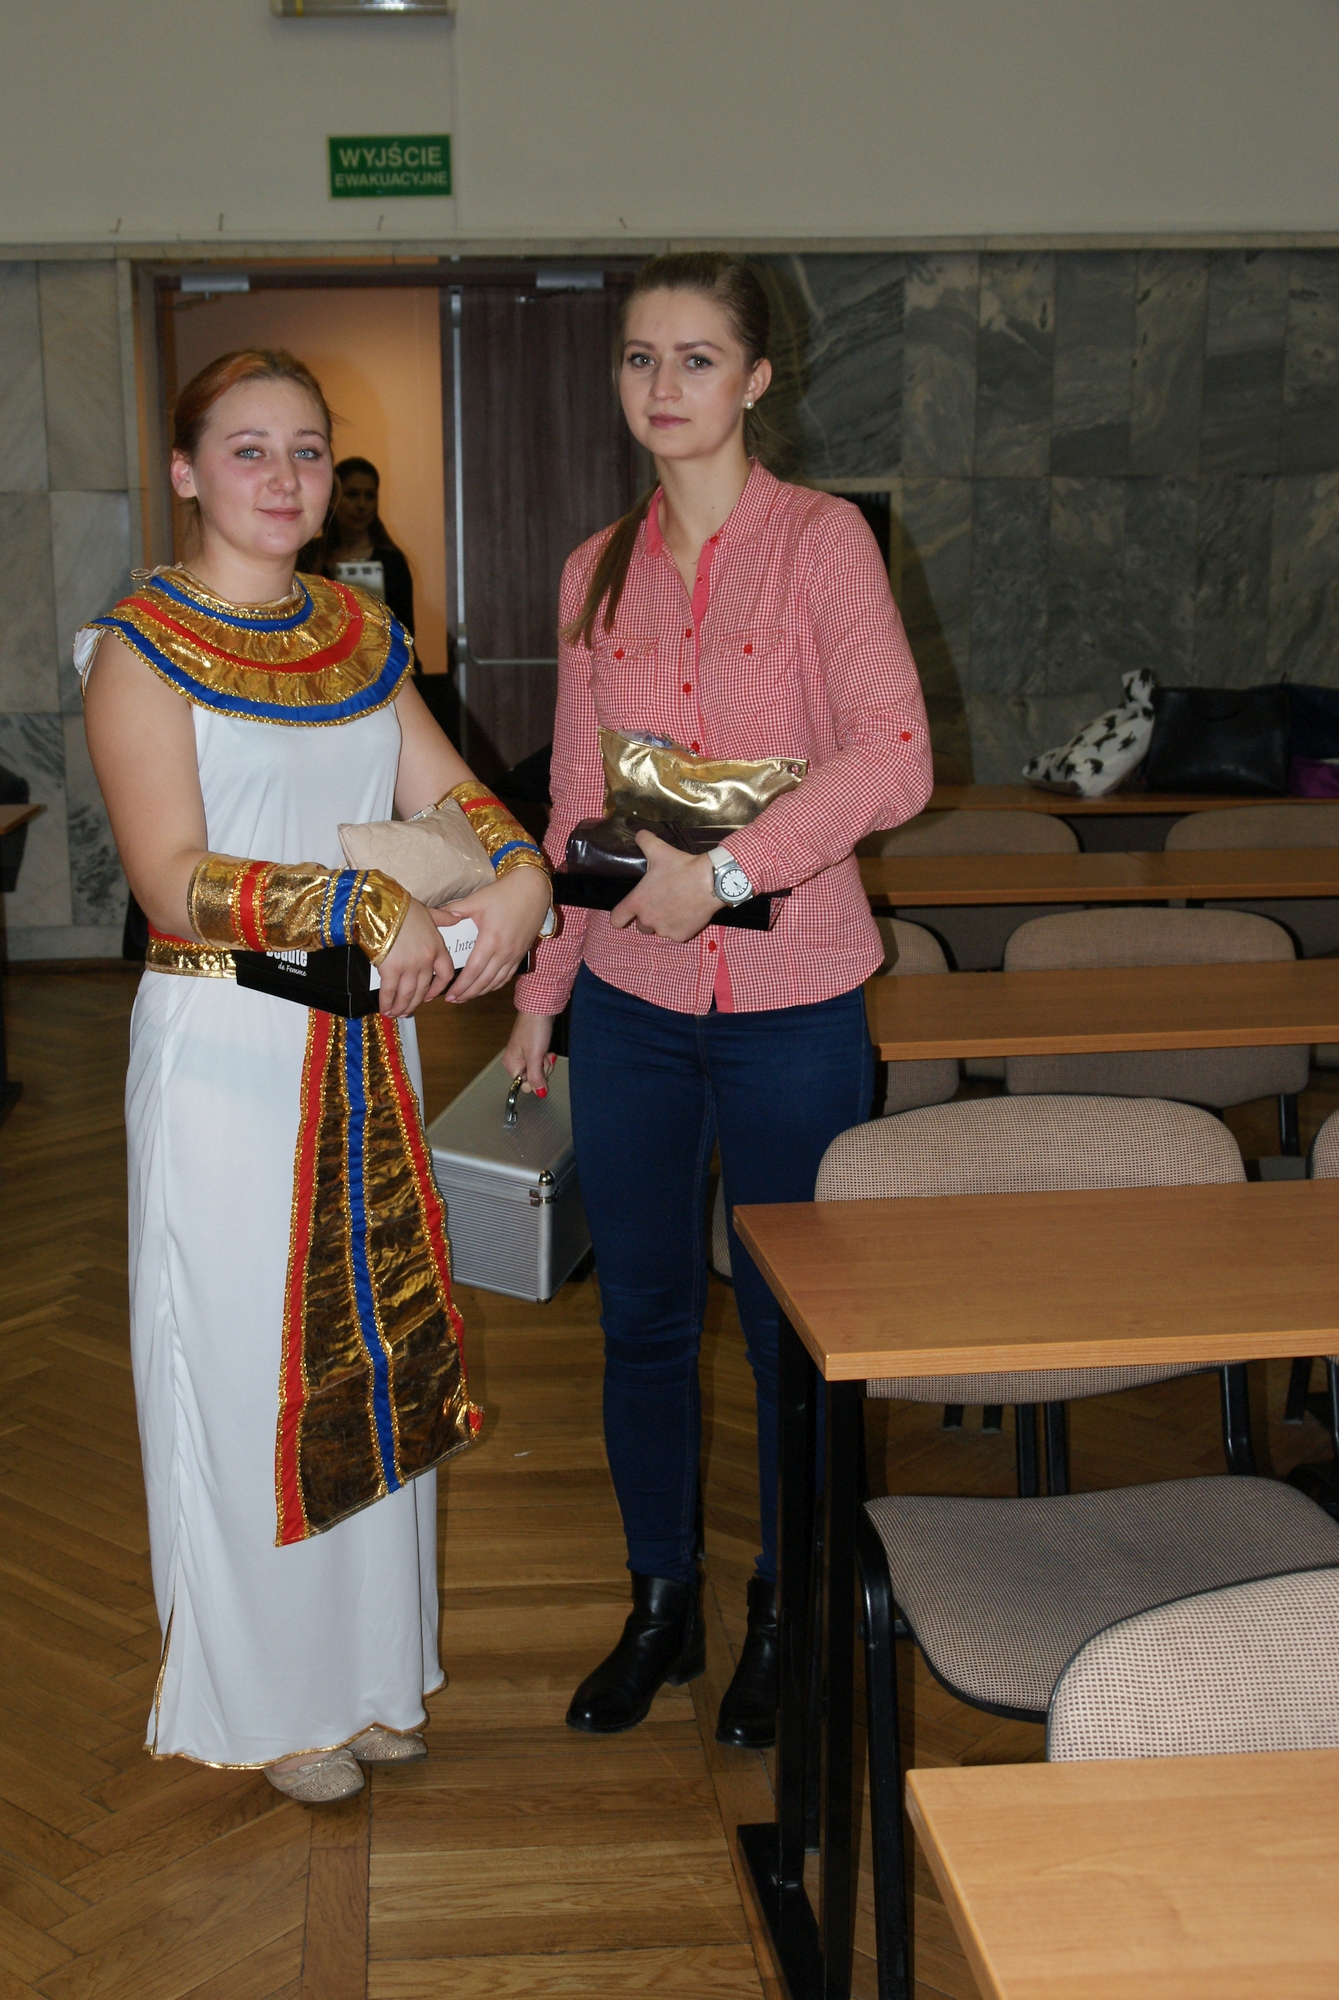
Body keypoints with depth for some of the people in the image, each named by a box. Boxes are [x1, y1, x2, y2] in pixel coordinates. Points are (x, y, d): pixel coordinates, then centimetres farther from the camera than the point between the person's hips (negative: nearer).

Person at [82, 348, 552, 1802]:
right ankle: (266, 1700, 26)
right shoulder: (140, 648, -10)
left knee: (378, 1350, 14)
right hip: (222, 1049, -6)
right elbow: (175, 880, -19)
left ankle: (367, 1667, 34)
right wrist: (368, 910, -26)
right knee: (247, 1365, 6)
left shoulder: (361, 634, 10)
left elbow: (444, 790, 7)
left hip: (364, 1047, 6)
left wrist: (519, 870, -14)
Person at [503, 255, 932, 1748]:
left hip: (790, 1005, -4)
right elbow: (576, 805, 14)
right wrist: (541, 982, 12)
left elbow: (893, 760, -17)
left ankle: (784, 1620, 30)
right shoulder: (598, 572, 8)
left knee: (792, 1320, 9)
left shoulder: (820, 541, -6)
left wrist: (725, 868, -21)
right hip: (630, 1003, 4)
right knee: (641, 1316, 12)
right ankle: (659, 1606, 32)